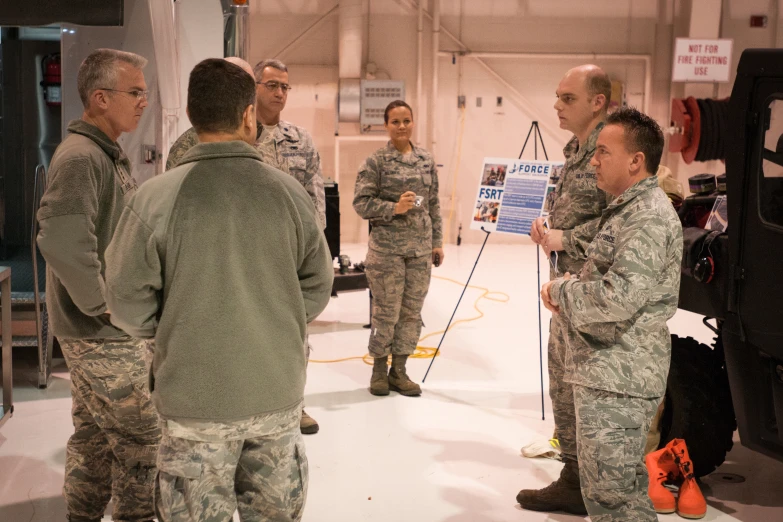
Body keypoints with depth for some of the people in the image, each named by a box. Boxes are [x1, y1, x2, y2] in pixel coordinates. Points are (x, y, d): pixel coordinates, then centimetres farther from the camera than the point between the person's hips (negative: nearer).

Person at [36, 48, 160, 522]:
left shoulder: (110, 153, 12)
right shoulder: (80, 157, -20)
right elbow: (60, 239, -32)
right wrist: (101, 304, -23)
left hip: (114, 328, 9)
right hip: (102, 335, -9)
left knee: (95, 435, 19)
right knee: (141, 435, 1)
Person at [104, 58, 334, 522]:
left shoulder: (156, 197, -15)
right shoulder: (289, 192, -8)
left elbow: (130, 305, -8)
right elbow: (317, 289, 1)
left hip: (196, 397, -2)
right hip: (277, 391, 2)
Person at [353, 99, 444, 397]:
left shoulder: (427, 160, 9)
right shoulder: (376, 161, -5)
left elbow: (434, 204, 13)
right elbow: (360, 202, -8)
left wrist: (437, 241, 11)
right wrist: (394, 208, -19)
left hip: (420, 249, 5)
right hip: (387, 247, -4)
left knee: (412, 311, 7)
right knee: (386, 311, 1)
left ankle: (399, 371, 20)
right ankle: (379, 370, 19)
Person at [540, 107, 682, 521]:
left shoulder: (648, 217, -16)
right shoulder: (628, 208, 17)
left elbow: (621, 296, -27)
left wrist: (561, 291, -11)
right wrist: (571, 288, 4)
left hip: (618, 380, -11)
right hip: (610, 373, 11)